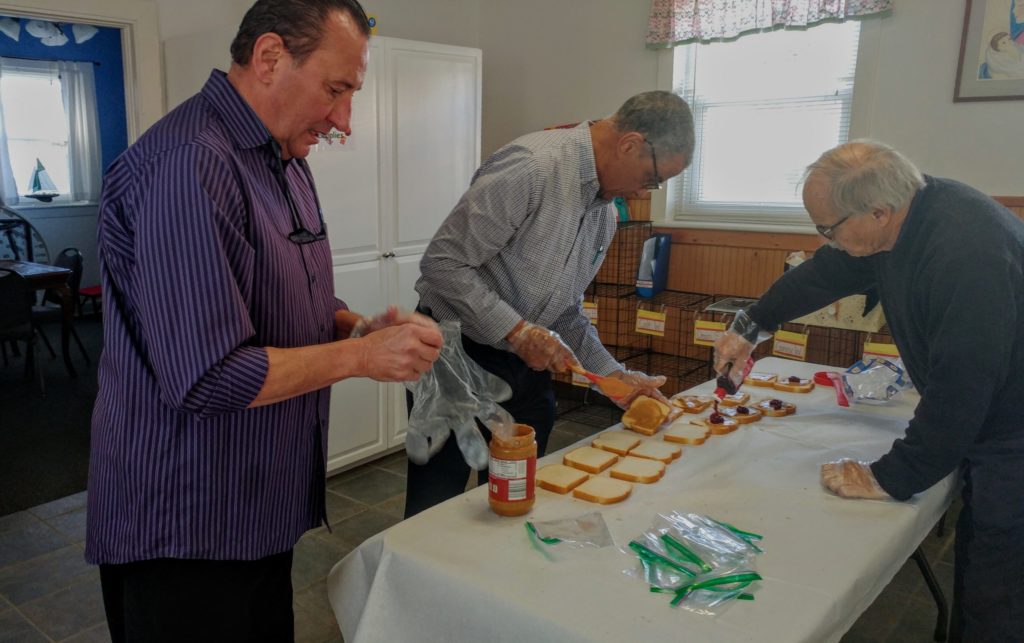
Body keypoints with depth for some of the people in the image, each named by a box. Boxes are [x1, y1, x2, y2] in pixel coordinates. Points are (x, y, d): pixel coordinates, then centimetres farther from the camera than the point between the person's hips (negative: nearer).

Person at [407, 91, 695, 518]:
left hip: (528, 366, 8)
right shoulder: (532, 167, -22)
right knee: (434, 511, 4)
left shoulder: (606, 213, 8)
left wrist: (614, 375, 3)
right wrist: (517, 331, -24)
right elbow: (442, 263, -23)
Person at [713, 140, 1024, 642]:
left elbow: (958, 391, -29)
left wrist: (889, 479, -18)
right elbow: (823, 273, 9)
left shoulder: (969, 254, -33)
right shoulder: (901, 210, -6)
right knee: (973, 574, 19)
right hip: (981, 425, 8)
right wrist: (751, 327, 18)